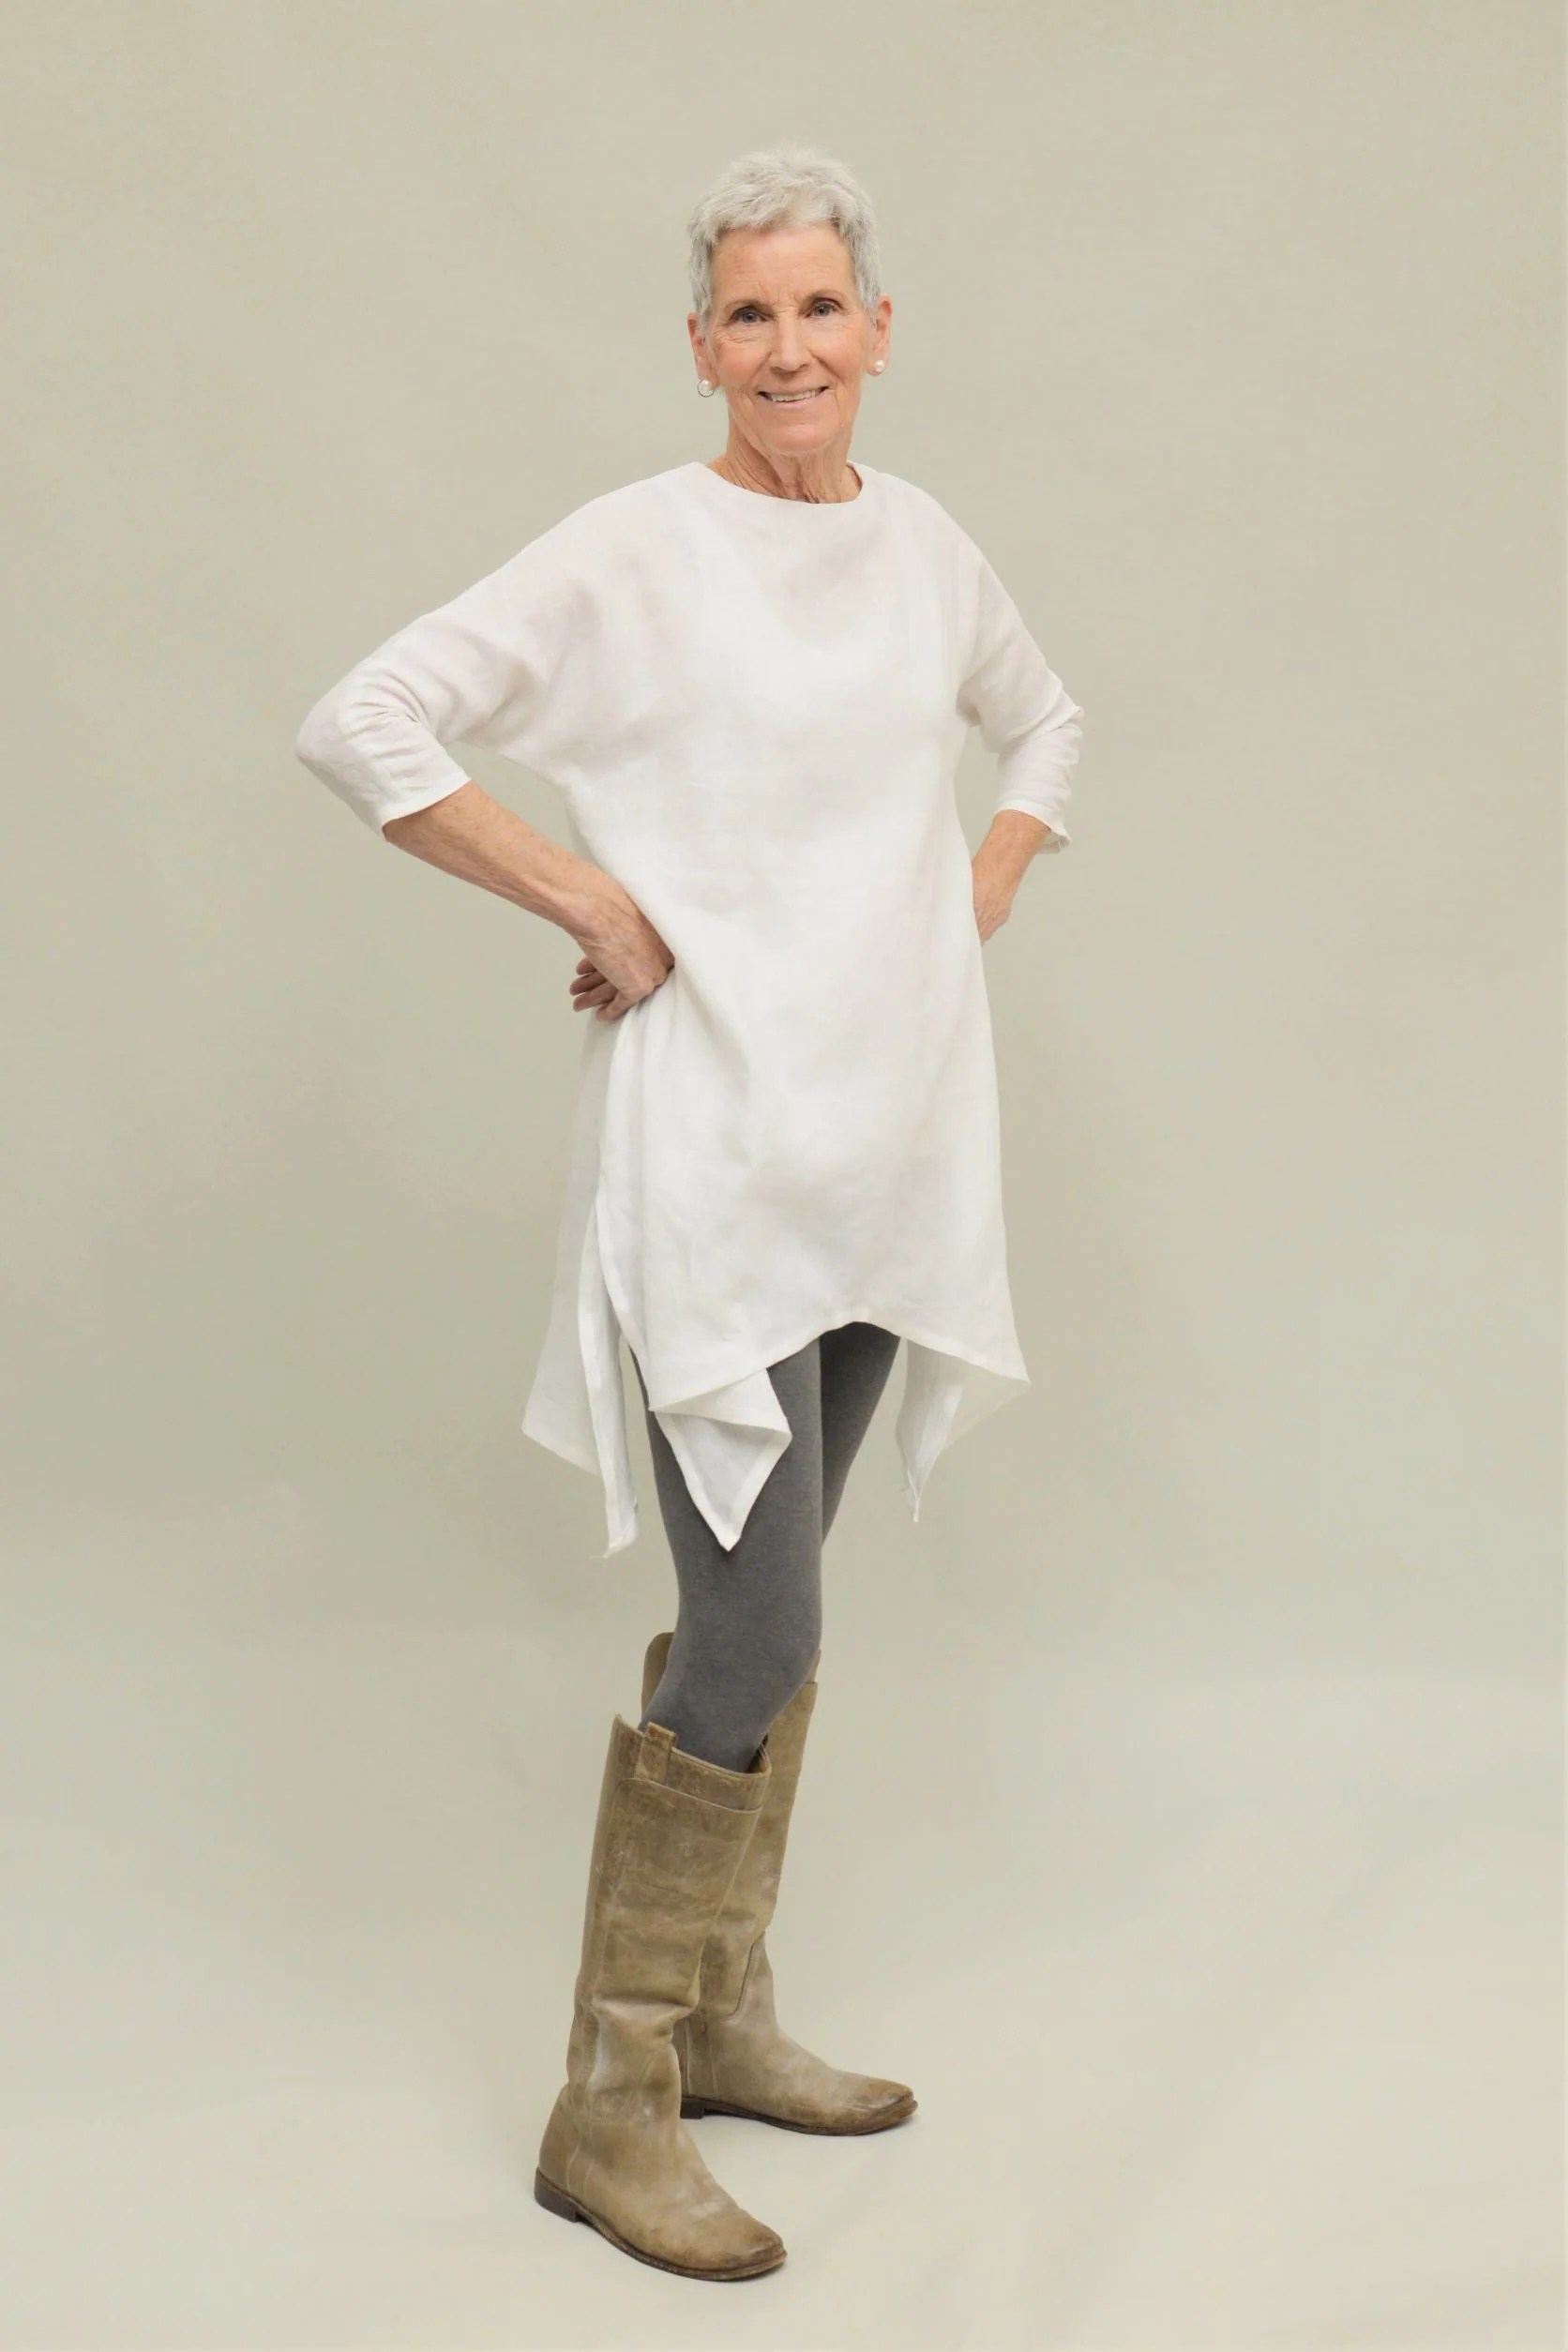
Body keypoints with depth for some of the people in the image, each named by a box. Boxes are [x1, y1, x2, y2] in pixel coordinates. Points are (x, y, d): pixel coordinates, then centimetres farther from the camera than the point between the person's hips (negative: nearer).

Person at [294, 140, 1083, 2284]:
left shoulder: (926, 544, 9)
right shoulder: (637, 551, -9)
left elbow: (1042, 722, 28)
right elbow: (362, 726, -13)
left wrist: (987, 892, 12)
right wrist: (584, 898, -14)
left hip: (889, 1133, 6)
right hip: (710, 1138, -6)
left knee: (773, 1604, 14)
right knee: (754, 1636, -8)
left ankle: (725, 2020, 29)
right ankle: (609, 2109, 7)